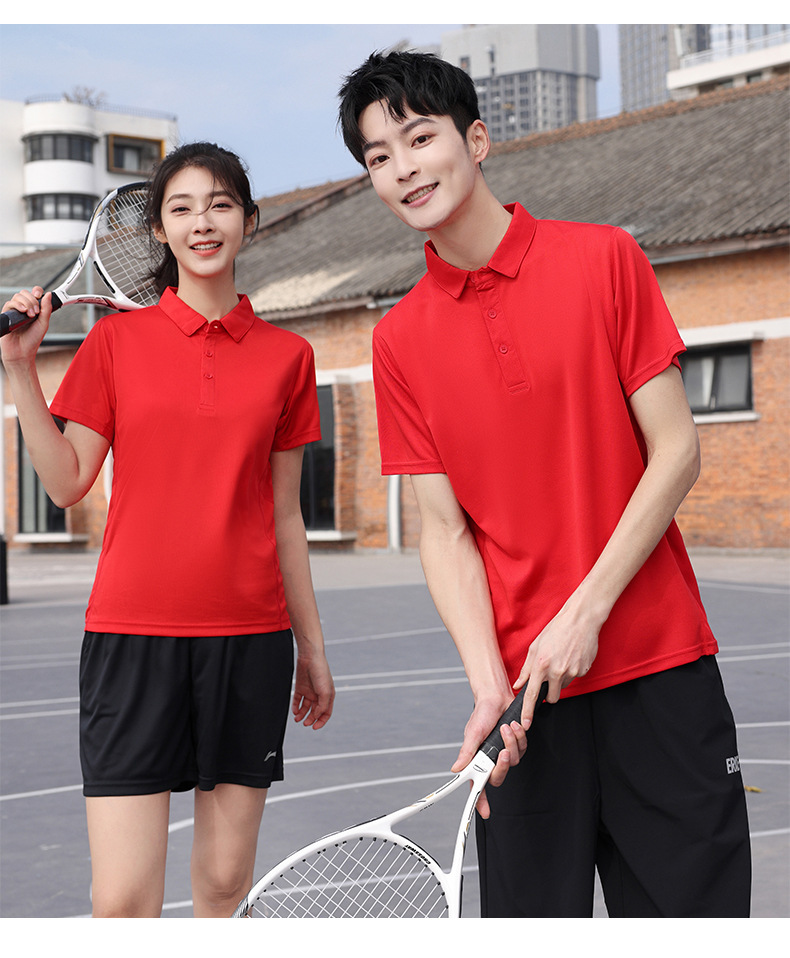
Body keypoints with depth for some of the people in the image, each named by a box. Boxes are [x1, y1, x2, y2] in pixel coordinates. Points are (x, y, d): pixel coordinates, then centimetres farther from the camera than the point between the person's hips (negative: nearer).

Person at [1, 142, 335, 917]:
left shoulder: (287, 357, 7)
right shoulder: (116, 339, 4)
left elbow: (284, 516, 12)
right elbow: (67, 483, 2)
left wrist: (311, 646, 13)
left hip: (250, 635, 2)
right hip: (133, 630, -1)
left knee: (226, 884, 7)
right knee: (121, 903, -7)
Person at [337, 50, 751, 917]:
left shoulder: (605, 260, -1)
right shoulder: (399, 340, 5)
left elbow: (676, 451, -4)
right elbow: (443, 528, 2)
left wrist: (586, 610, -12)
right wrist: (488, 681, -13)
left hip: (661, 665, -1)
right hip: (522, 684, 2)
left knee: (694, 902, 2)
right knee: (529, 912, 5)